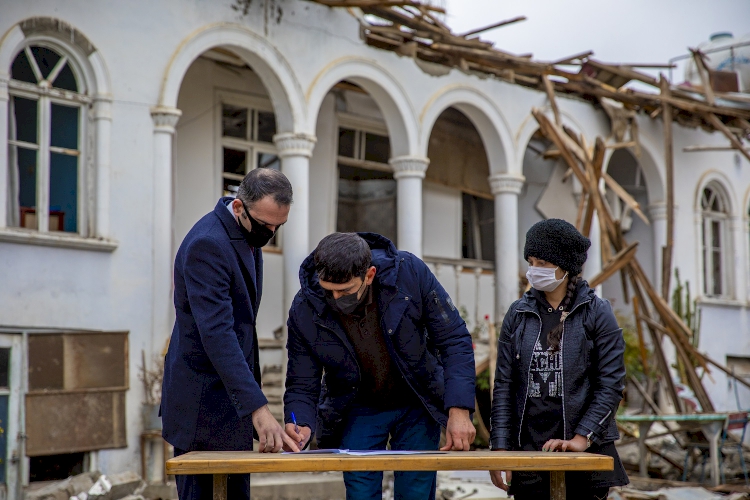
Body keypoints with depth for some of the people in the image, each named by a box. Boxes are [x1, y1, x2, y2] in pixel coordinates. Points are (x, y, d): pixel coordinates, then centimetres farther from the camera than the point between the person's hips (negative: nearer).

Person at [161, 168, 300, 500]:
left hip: (230, 395, 9)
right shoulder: (207, 244, -22)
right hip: (204, 401, -9)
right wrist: (257, 408, -35)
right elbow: (216, 334, -30)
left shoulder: (248, 234, 8)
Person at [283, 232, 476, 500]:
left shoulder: (409, 272, -25)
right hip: (358, 412, 0)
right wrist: (300, 425, -32)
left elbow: (453, 340, -16)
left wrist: (459, 409, -23)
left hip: (417, 407, 0)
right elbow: (302, 385, -10)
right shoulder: (304, 311, -21)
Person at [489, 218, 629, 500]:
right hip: (529, 453, 2)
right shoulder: (518, 313, 7)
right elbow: (504, 385, 5)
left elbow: (611, 386, -5)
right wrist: (500, 447, -2)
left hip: (586, 453, -2)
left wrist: (582, 438, -15)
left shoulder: (597, 313, -1)